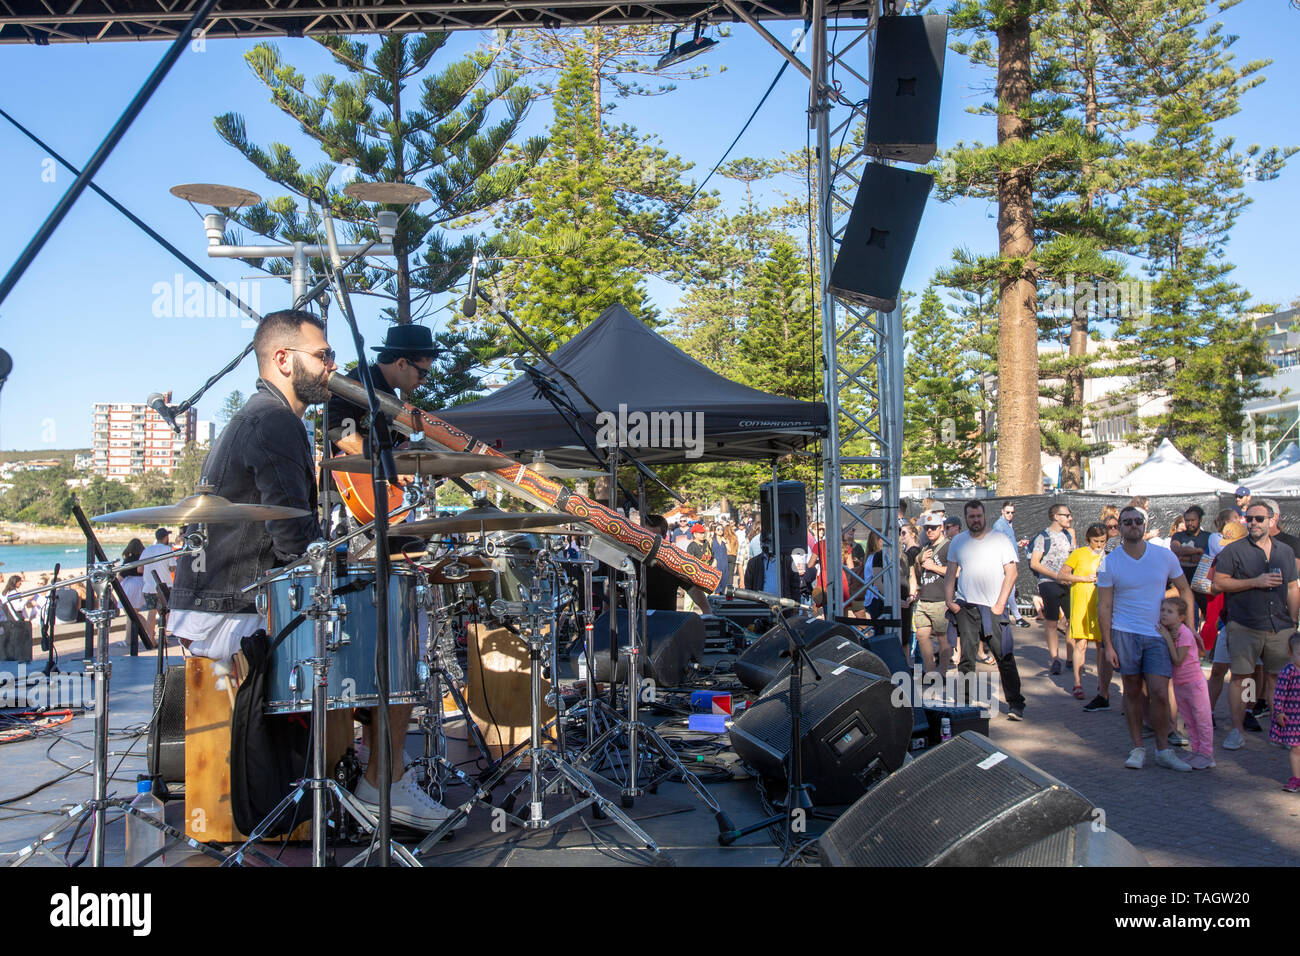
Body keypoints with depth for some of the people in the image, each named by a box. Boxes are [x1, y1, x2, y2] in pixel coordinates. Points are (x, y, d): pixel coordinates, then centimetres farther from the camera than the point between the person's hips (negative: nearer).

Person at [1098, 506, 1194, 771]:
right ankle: (1137, 748, 19)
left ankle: (1163, 751, 11)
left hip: (1159, 634, 1)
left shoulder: (1165, 556, 0)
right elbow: (1104, 607, -1)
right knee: (1132, 691, 7)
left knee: (1159, 693, -5)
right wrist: (1108, 645, -5)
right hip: (1125, 633, 0)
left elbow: (1184, 591, 12)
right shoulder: (1110, 563, -4)